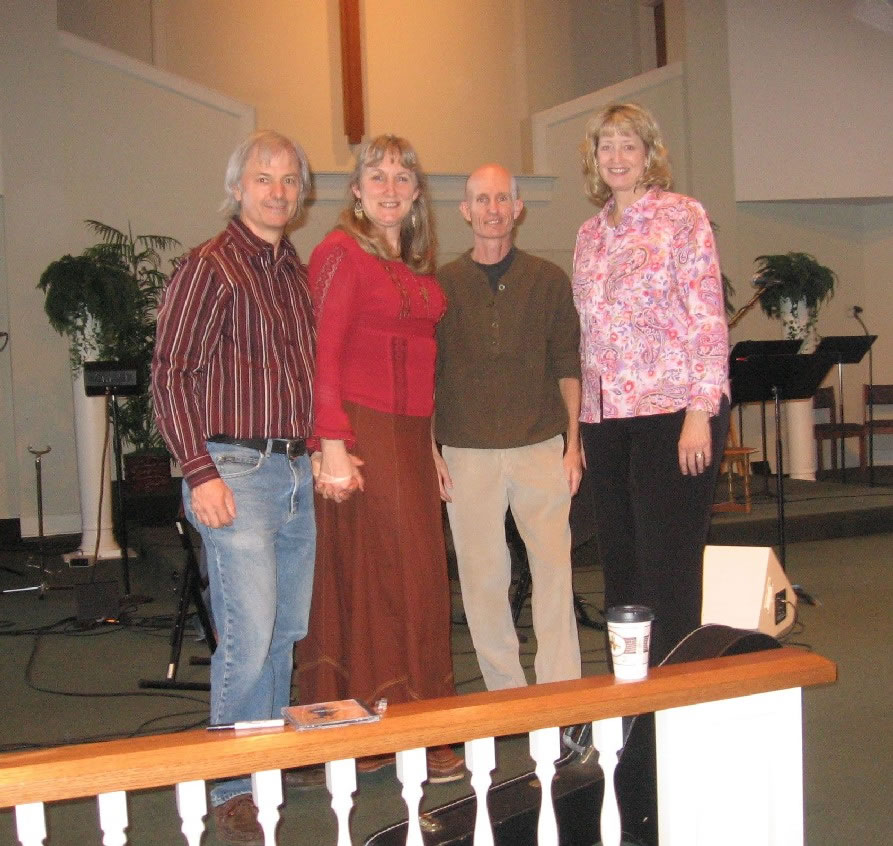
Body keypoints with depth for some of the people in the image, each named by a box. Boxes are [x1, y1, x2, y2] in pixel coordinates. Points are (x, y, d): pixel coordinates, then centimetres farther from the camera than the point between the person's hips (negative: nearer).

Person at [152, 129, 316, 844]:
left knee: (288, 632, 13)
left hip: (299, 473, 7)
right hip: (237, 471, -7)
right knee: (249, 637, -8)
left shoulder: (298, 272, 16)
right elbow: (170, 376, -10)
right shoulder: (211, 267, -5)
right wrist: (200, 472, -16)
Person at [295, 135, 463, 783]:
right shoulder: (341, 253, -6)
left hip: (411, 435, 8)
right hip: (363, 435, -8)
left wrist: (429, 441, 16)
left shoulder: (418, 266, 17)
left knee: (418, 576, 9)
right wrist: (333, 446, -20)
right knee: (371, 577, -4)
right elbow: (323, 354, -13)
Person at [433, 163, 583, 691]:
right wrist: (430, 451, 2)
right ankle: (506, 692, 15)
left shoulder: (549, 280, 7)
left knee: (555, 566, -3)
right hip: (467, 451, 0)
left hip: (540, 447, 0)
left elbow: (568, 366, 9)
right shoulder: (442, 284, 6)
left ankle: (561, 691, 7)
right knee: (482, 576, 3)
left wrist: (573, 442, 2)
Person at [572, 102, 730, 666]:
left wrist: (700, 413, -16)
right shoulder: (590, 235, 16)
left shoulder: (681, 216, -2)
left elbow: (708, 319, -8)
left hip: (672, 409, -6)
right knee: (621, 567, 10)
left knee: (669, 570, -4)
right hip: (607, 418, 6)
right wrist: (584, 423, 12)